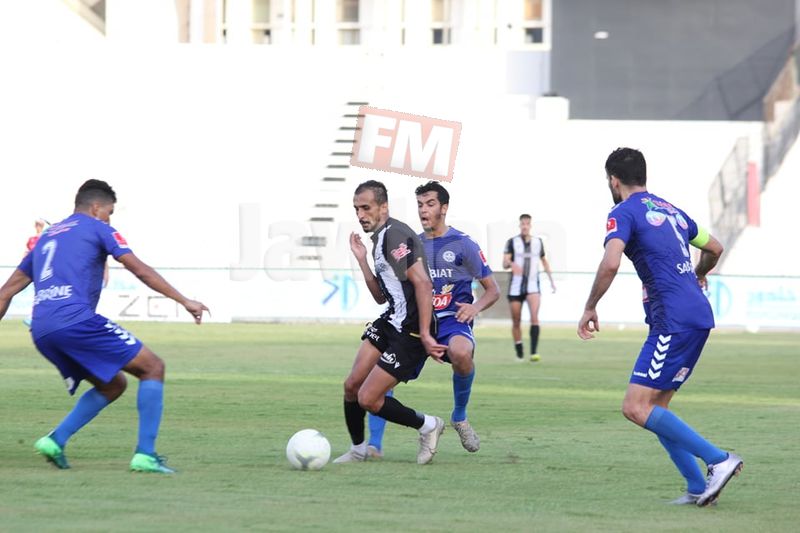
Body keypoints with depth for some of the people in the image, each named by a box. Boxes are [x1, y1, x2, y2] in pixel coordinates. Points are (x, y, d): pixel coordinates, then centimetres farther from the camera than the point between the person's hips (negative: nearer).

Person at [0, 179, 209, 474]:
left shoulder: (46, 237, 29)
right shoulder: (97, 228, 10)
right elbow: (140, 270, 1)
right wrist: (184, 300, 3)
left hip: (41, 332, 8)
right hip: (76, 321, -8)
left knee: (114, 385, 23)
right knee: (153, 367, 2)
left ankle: (55, 440, 6)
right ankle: (145, 454, -9)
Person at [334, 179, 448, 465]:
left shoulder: (395, 235, -17)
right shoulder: (379, 238, 15)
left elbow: (423, 284, -25)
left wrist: (425, 335, -28)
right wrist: (362, 260, 13)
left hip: (410, 332, -9)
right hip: (390, 323, 9)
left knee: (367, 399, -9)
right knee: (352, 385, 5)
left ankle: (427, 426, 10)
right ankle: (358, 450, 22)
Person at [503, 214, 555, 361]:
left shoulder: (538, 242, 8)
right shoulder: (512, 242, -1)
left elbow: (544, 260, 24)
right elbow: (504, 263, -11)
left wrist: (551, 279, 21)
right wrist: (511, 264, -34)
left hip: (533, 286, 0)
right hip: (516, 287, 0)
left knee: (534, 317, -21)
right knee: (516, 321, 4)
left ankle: (534, 352, -26)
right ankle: (519, 353, 21)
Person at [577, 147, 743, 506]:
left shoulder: (624, 213, -4)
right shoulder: (670, 210, 21)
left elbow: (610, 264, -21)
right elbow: (714, 248, 35)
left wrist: (590, 308, -8)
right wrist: (697, 276, 55)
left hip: (674, 321, -9)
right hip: (699, 316, 9)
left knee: (636, 408, -11)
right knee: (655, 408, 13)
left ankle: (719, 460, -14)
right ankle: (698, 488, 6)